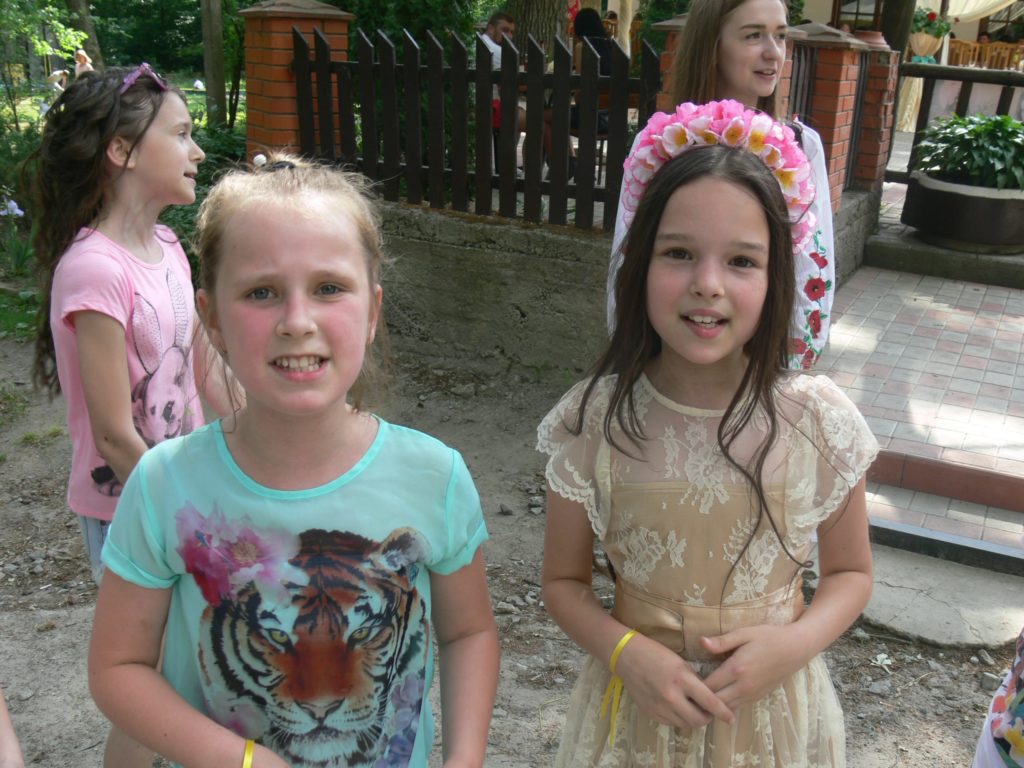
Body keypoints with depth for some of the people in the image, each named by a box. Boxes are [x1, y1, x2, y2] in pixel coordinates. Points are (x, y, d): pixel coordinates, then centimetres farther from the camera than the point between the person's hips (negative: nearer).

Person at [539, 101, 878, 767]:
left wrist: (795, 643, -18)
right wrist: (627, 651, -21)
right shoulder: (594, 418, -17)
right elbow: (564, 581, -5)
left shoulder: (820, 420, -16)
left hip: (773, 706, 1)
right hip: (639, 706, 0)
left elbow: (851, 572, -1)